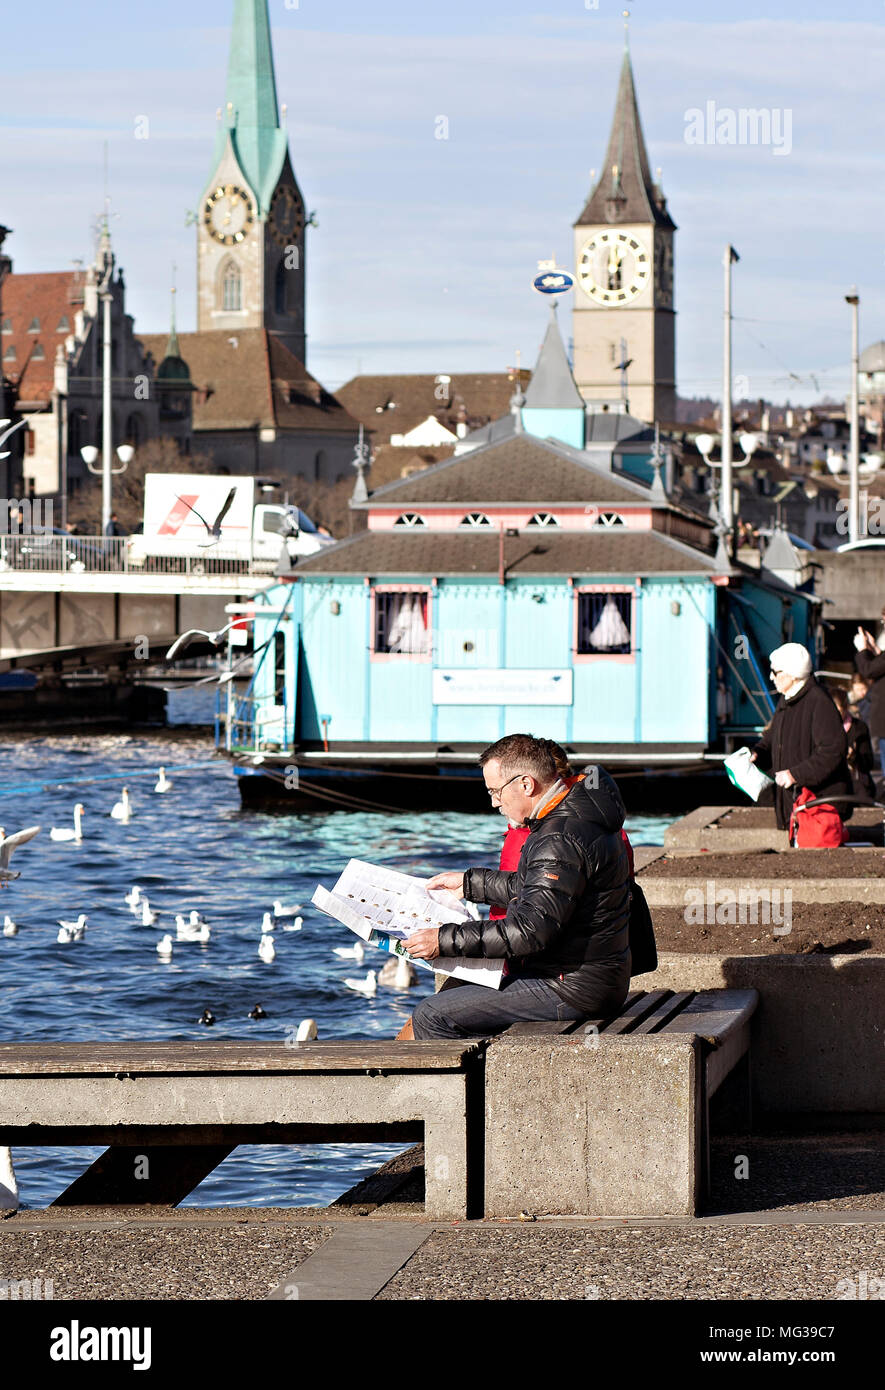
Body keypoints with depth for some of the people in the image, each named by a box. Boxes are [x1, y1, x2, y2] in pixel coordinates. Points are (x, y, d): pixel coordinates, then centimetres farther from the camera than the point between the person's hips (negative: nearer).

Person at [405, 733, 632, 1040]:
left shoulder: (561, 839, -24)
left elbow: (531, 929, -28)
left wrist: (445, 941, -23)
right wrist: (470, 883, 31)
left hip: (572, 991, -11)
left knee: (431, 1016, -10)